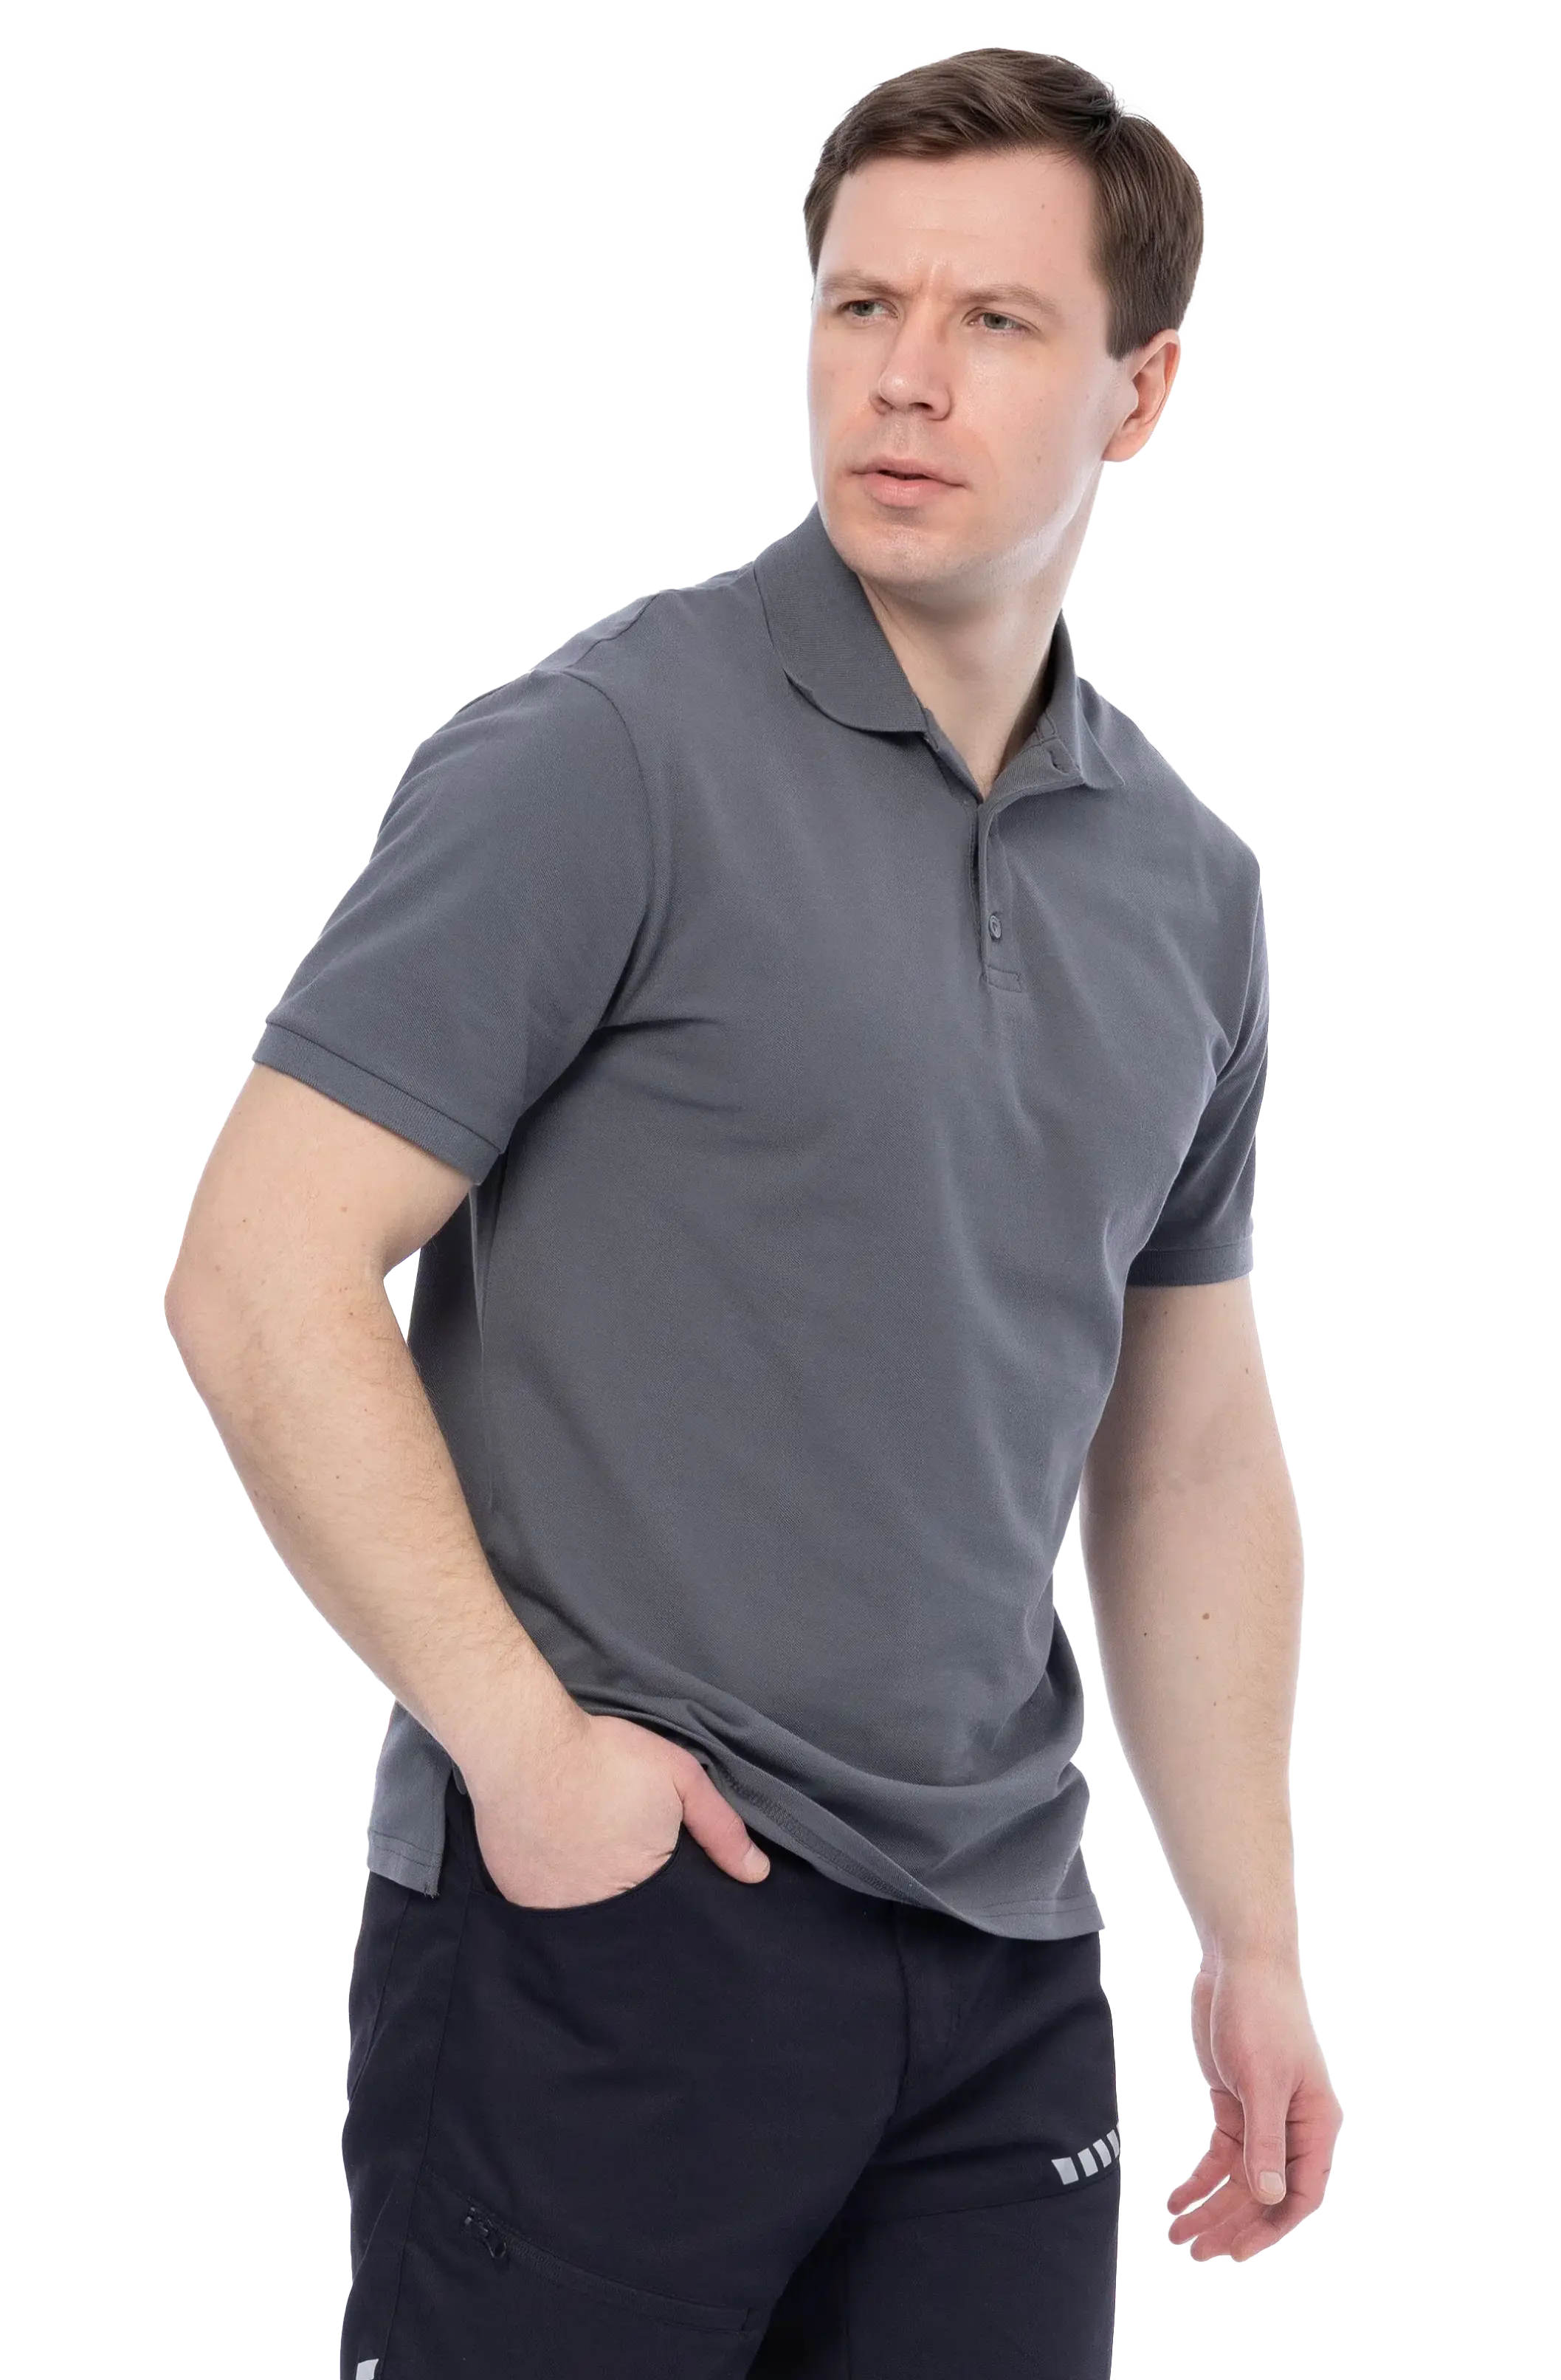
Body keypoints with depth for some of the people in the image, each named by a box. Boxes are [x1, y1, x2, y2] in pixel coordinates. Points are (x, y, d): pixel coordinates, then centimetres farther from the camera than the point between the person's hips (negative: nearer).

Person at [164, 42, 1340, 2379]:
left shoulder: (1190, 884, 11)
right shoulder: (607, 755, -9)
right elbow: (260, 1274, -12)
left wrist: (1255, 1944, 14)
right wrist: (521, 1742, -15)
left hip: (1003, 1961, 6)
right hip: (616, 1908, -6)